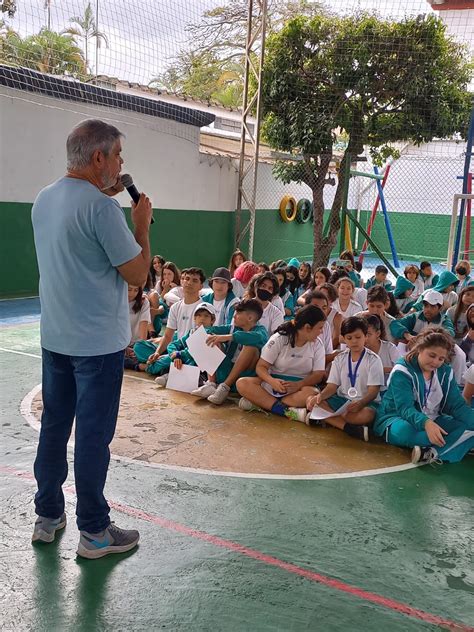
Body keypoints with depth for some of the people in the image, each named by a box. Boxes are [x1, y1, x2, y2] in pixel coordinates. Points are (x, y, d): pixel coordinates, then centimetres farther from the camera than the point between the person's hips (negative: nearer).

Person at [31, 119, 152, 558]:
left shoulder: (44, 200, 7)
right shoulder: (101, 207, -19)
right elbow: (137, 275, -16)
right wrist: (142, 225, -3)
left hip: (54, 337, 8)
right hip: (98, 341, -8)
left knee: (53, 426, 16)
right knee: (93, 434, 2)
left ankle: (47, 517, 29)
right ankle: (93, 532, 14)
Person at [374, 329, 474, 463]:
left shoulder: (446, 372, 1)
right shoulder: (402, 371, -16)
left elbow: (457, 405, -3)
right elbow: (404, 408, -27)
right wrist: (426, 423, -47)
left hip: (432, 421, 6)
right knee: (404, 431, -41)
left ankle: (434, 453, -36)